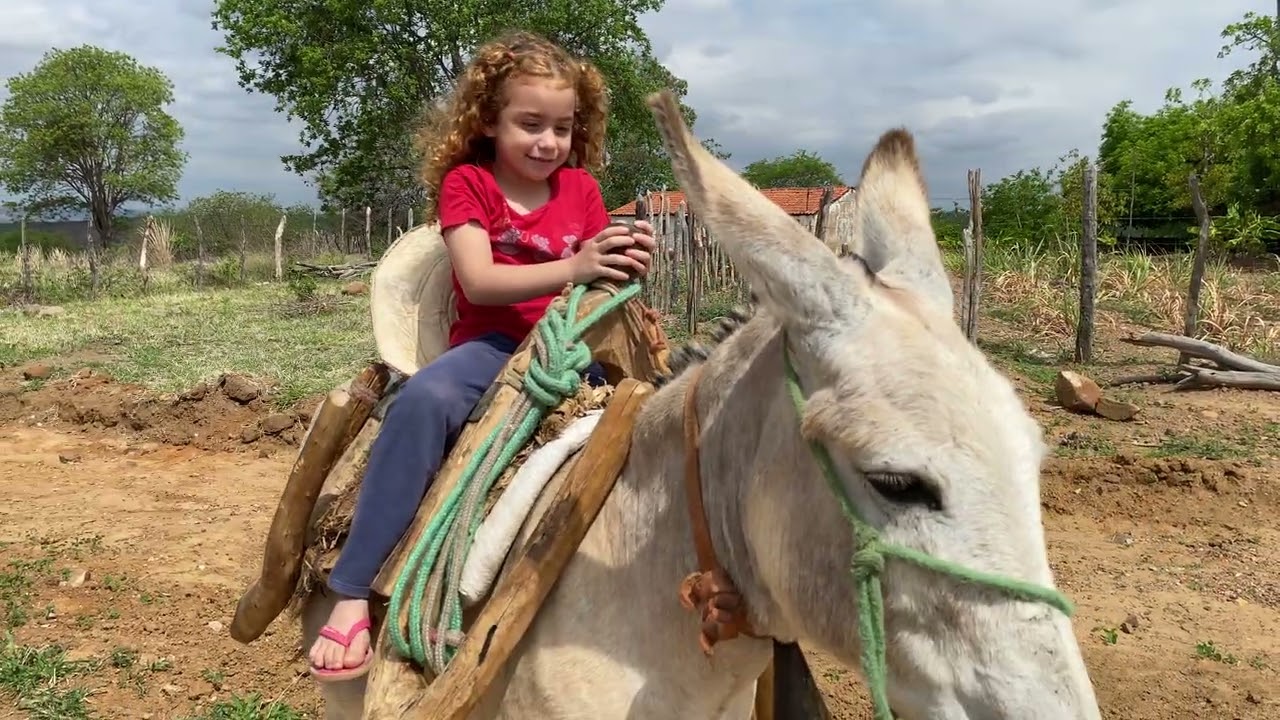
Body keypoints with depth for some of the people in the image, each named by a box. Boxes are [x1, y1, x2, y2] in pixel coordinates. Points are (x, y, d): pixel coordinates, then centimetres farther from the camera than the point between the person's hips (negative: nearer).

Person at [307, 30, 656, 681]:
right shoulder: (467, 182, 0)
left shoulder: (580, 189, 11)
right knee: (425, 399, -35)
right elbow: (479, 282, -16)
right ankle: (352, 593, -29)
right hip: (490, 345, -3)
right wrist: (571, 268, -31)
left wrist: (627, 268, -16)